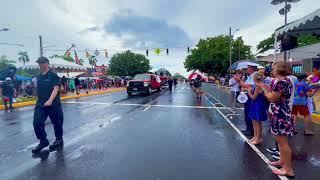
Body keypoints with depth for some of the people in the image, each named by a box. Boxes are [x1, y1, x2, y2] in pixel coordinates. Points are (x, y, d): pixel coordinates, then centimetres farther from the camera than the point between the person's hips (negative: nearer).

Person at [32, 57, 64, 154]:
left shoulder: (53, 75, -8)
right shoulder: (39, 77, 13)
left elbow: (56, 88, -16)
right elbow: (39, 90, 20)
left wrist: (50, 100, -26)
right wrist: (39, 101, 17)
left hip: (53, 104, -6)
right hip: (40, 104, 6)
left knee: (57, 122, 6)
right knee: (37, 122, 0)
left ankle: (59, 139, 26)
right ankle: (43, 141, 16)